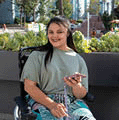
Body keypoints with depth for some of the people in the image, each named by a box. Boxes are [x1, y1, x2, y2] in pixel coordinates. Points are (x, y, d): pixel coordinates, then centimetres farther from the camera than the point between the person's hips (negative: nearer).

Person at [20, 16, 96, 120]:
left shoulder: (78, 59, 16)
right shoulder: (37, 55, 9)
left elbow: (81, 95, 14)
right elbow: (29, 86, -1)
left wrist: (76, 85, -11)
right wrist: (51, 104, -15)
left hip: (72, 102, 3)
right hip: (42, 102, -2)